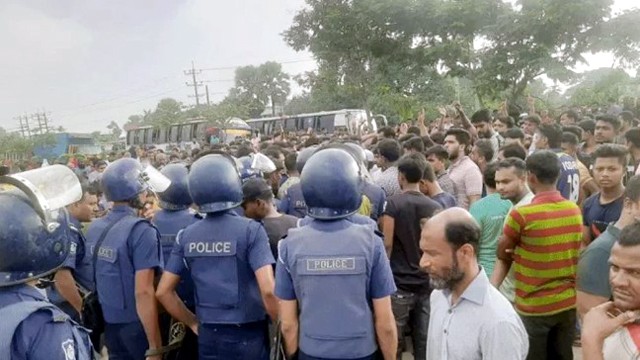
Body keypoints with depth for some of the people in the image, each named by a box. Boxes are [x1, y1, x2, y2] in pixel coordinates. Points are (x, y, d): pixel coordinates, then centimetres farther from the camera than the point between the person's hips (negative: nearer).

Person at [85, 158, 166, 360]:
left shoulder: (94, 228, 2)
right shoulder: (141, 231, -21)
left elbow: (101, 279, 11)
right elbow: (143, 292, -25)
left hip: (109, 323, 7)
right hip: (136, 325, -7)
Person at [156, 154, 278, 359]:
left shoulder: (186, 236, -1)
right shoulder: (250, 230, -15)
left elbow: (163, 292, 3)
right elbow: (268, 290, -22)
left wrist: (194, 323, 13)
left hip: (208, 337, 4)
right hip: (248, 336, -4)